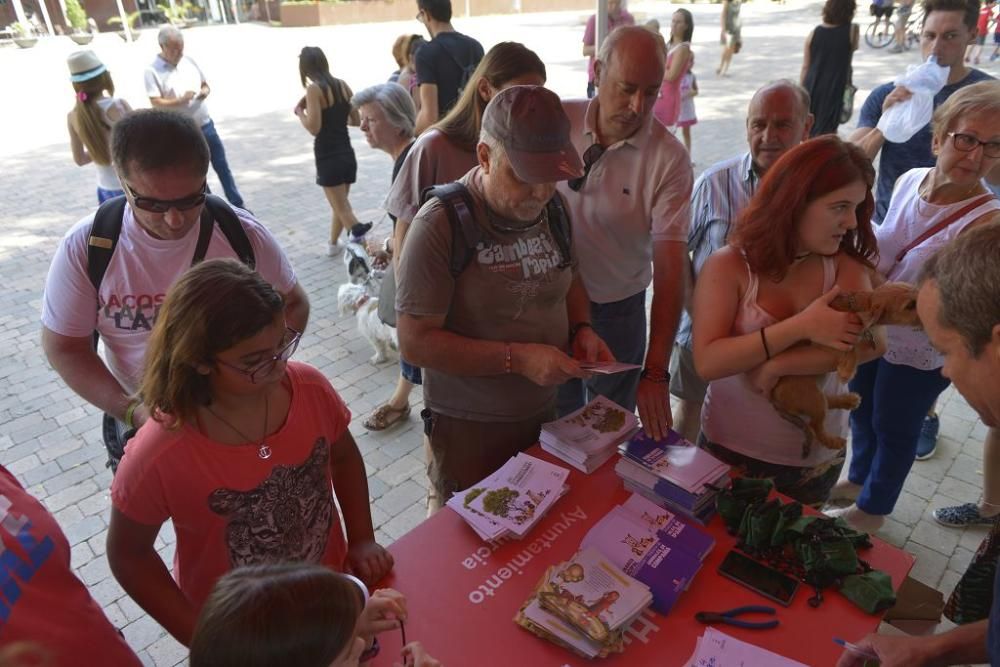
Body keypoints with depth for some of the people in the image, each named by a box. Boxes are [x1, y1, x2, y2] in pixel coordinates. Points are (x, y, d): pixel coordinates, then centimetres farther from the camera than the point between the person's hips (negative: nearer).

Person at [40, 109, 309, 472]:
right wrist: (131, 410, -23)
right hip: (142, 426, 0)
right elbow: (64, 347, -9)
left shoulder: (242, 234, -18)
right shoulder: (85, 247, -18)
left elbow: (292, 304, -5)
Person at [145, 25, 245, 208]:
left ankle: (238, 206, 22)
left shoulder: (189, 61, 5)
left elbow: (205, 84, 14)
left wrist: (205, 91, -10)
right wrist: (181, 100, -30)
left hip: (206, 125, 5)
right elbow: (156, 103, -16)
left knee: (222, 166, 11)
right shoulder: (153, 71, -10)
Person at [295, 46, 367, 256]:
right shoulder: (343, 85, 5)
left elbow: (313, 127, -18)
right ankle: (333, 244, 36)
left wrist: (299, 111, -1)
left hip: (328, 158, -7)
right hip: (347, 154, 7)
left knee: (343, 209, -1)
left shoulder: (314, 89, -13)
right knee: (340, 205, 21)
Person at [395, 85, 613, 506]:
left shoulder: (552, 207, -2)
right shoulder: (441, 225, -22)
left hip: (545, 414, 6)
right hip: (470, 428, -5)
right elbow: (415, 342, -22)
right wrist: (517, 358, -27)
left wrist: (580, 329, -7)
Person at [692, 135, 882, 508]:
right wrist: (801, 327, -30)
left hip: (816, 458, 3)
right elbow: (707, 362, -26)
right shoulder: (728, 267, -17)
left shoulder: (846, 268, -6)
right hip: (730, 450, -3)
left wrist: (777, 366, -28)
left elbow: (871, 344, -22)